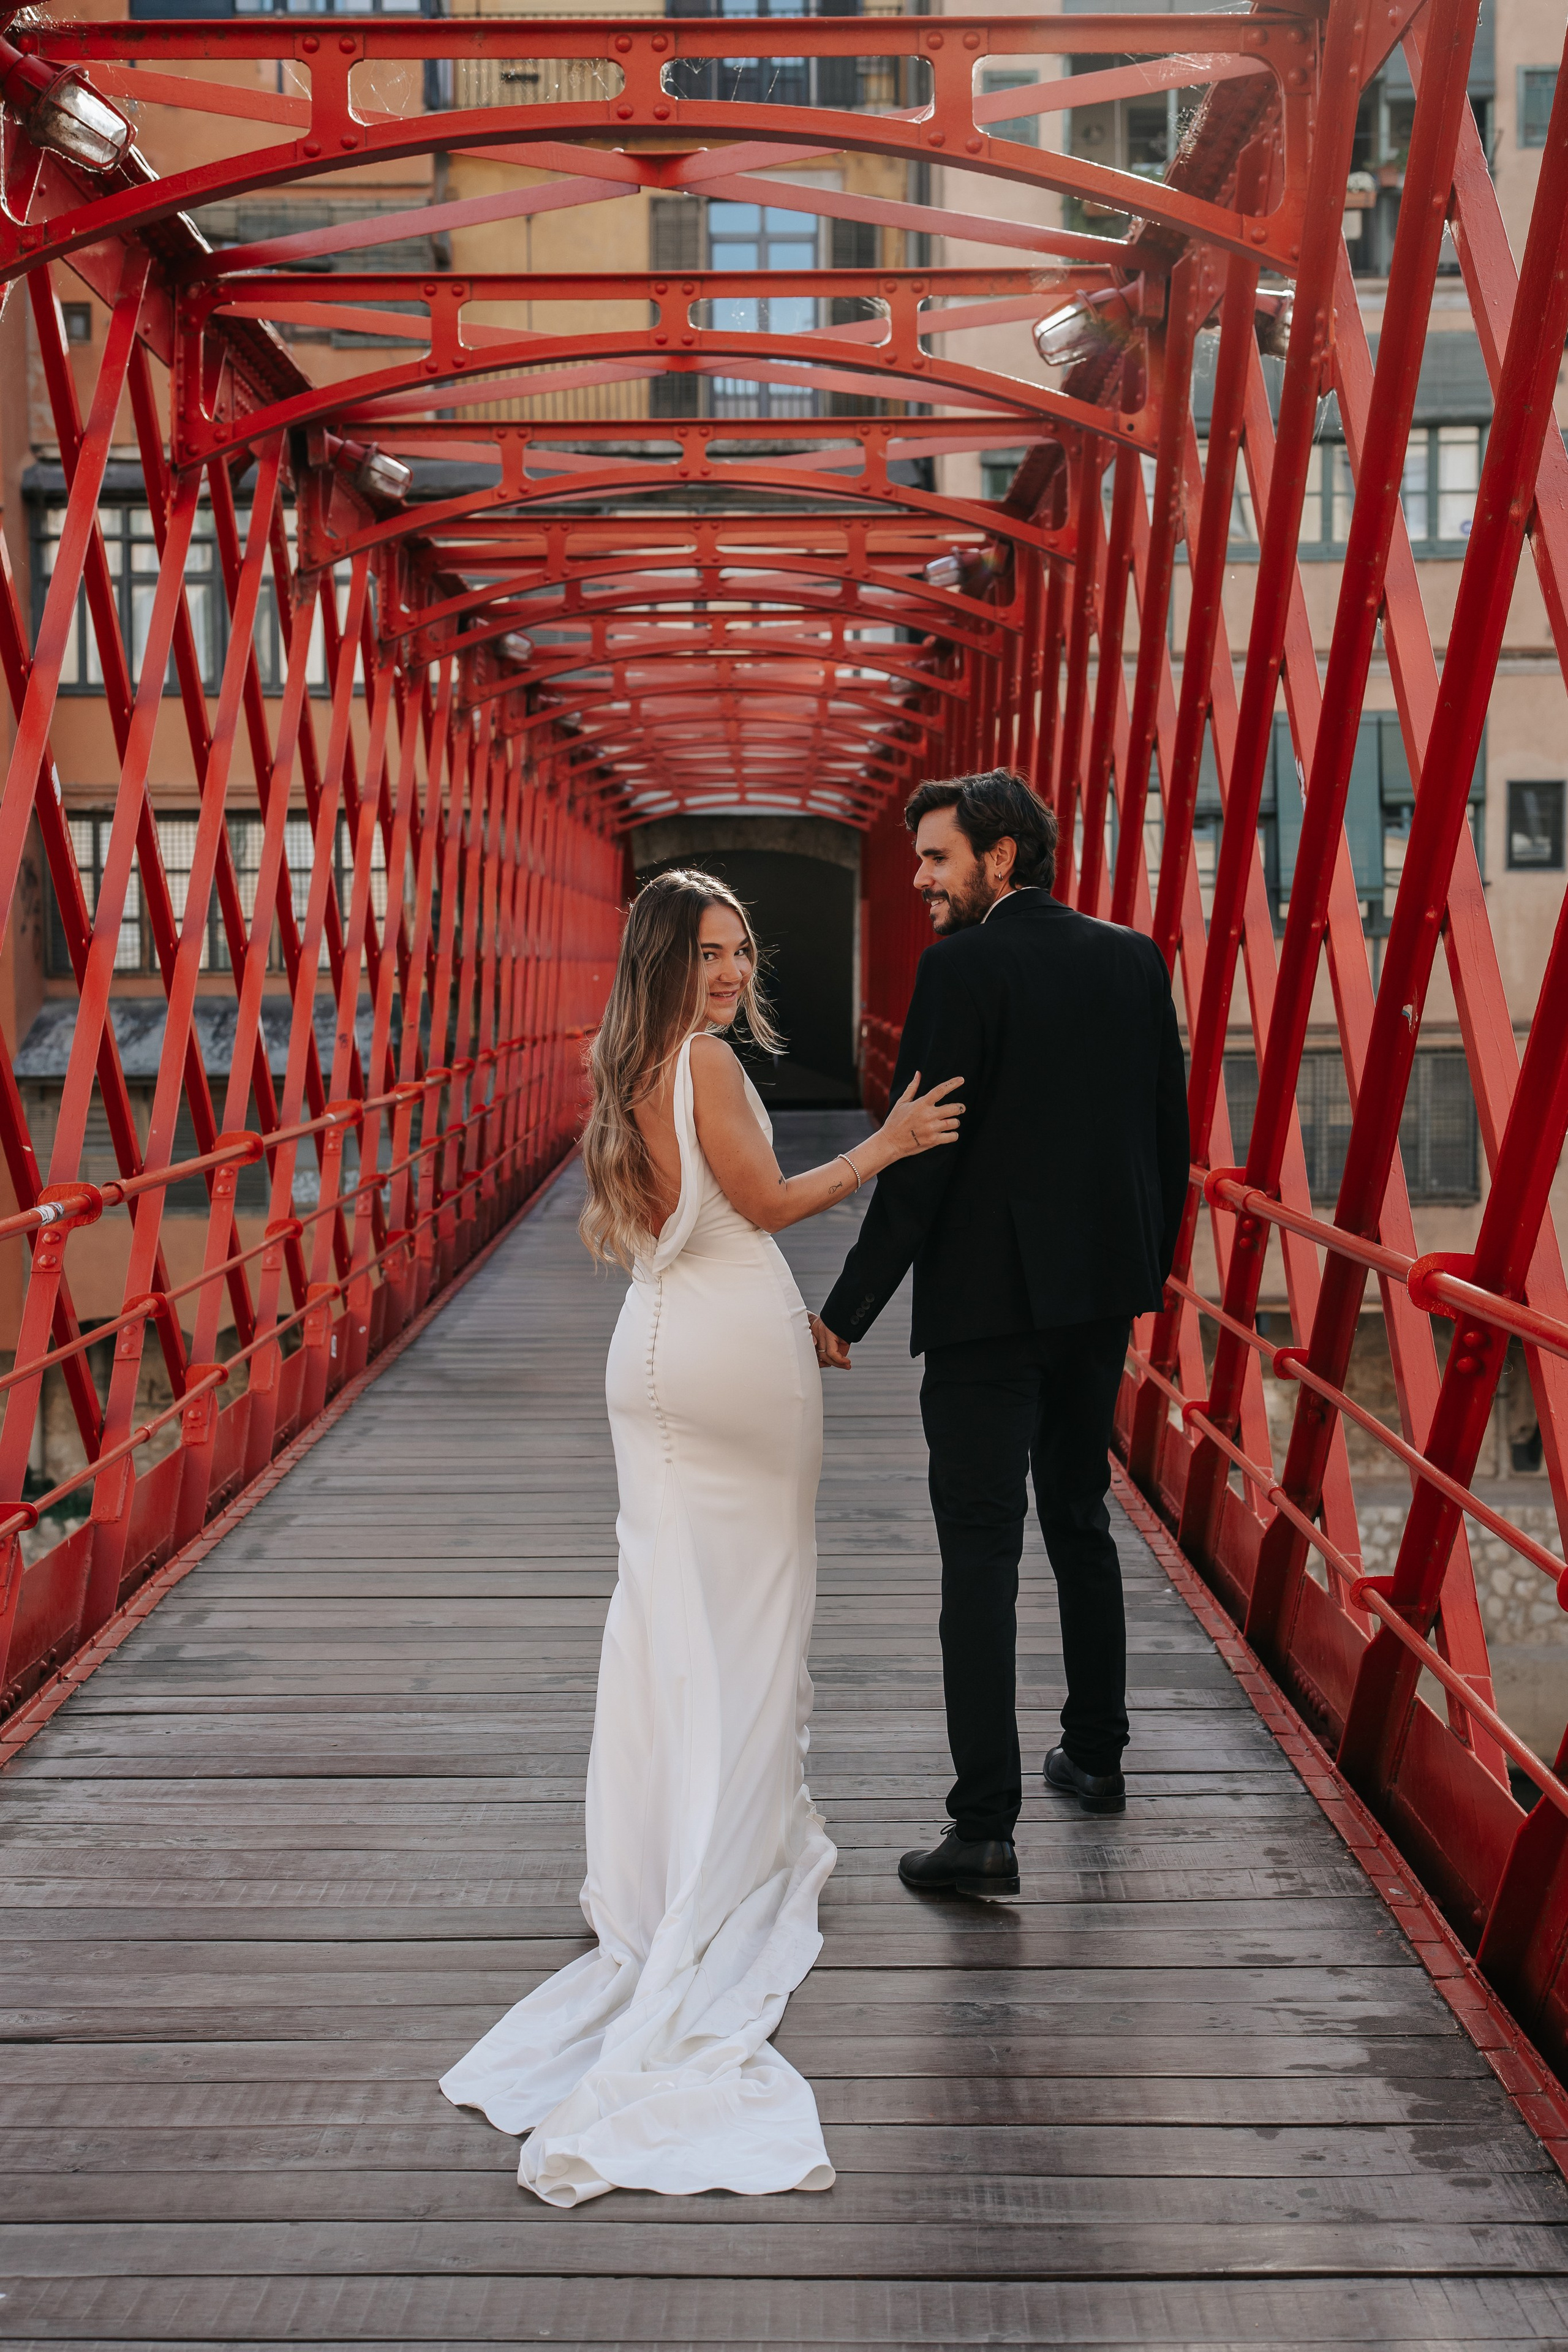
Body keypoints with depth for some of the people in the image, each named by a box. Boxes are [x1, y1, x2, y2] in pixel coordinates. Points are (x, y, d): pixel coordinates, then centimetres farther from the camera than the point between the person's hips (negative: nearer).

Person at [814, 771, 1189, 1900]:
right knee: (1080, 1518, 22)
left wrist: (847, 1308, -12)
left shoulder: (963, 965, -13)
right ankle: (1097, 1754, 35)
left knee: (981, 1552, -3)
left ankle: (986, 1827, -2)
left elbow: (924, 1152, -17)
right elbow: (1171, 1132, 10)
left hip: (989, 1298, -7)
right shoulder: (1133, 957, 7)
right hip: (1101, 1294, 7)